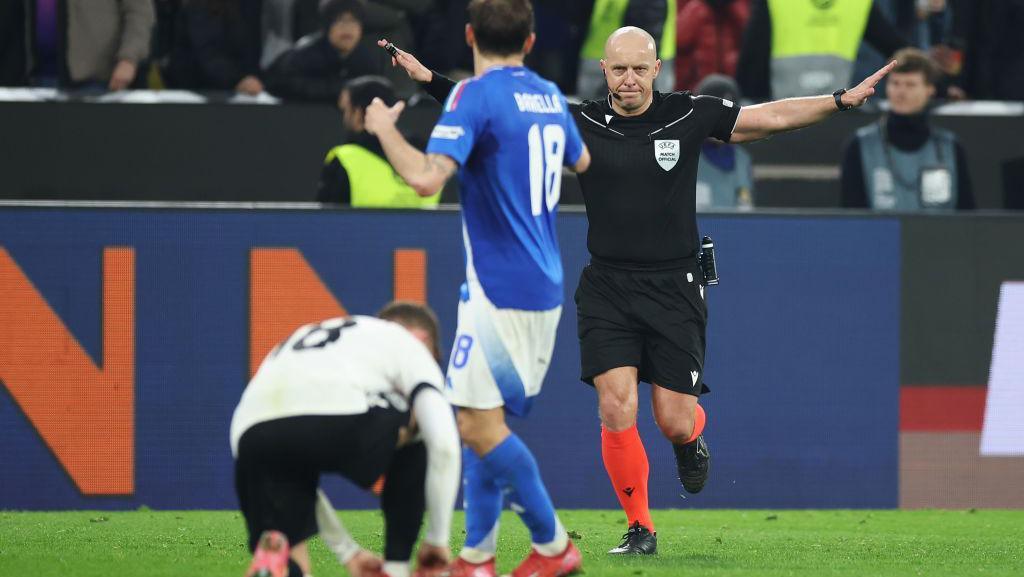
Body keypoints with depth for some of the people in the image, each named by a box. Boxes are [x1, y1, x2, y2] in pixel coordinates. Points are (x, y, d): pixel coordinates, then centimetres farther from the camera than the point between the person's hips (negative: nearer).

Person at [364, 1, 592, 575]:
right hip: (544, 288, 8)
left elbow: (427, 176, -25)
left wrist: (385, 129, -8)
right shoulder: (550, 95, 11)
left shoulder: (476, 96, -13)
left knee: (480, 424, -6)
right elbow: (582, 161, 30)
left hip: (499, 288, -8)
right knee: (482, 421, 12)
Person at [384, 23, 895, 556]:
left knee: (674, 420, -3)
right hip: (607, 287, 0)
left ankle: (691, 442, 36)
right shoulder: (580, 124, -1)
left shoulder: (689, 116, -1)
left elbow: (772, 116, 1)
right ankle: (640, 528, 3)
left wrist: (842, 100, -6)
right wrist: (432, 82, -13)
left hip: (674, 287, 0)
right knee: (616, 407, -13)